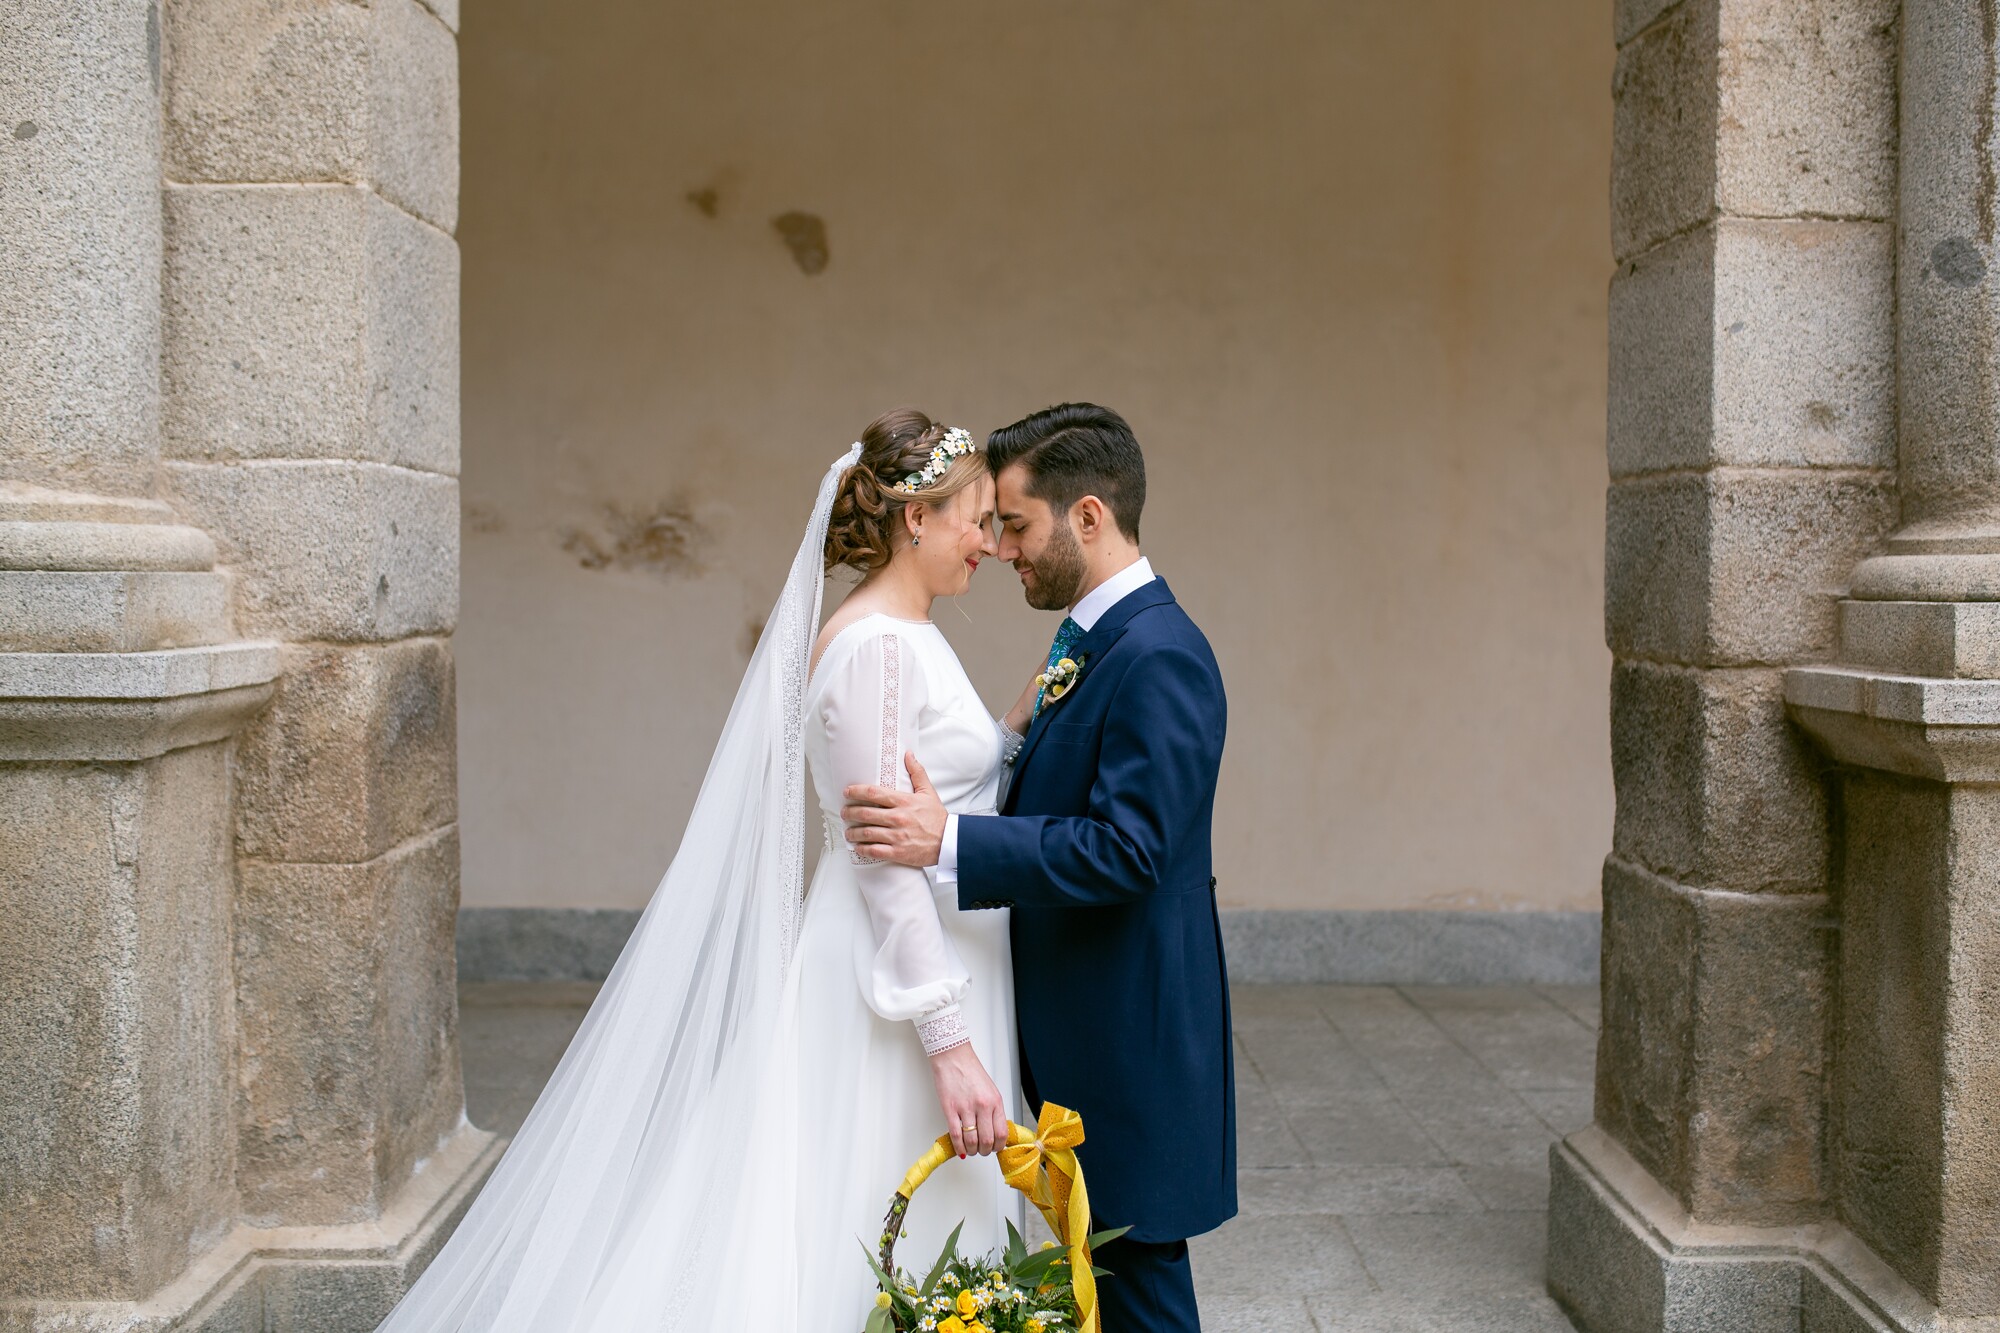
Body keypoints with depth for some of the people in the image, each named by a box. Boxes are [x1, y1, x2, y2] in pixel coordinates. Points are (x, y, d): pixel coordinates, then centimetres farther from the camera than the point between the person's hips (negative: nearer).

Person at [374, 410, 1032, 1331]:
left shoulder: (908, 640, 12)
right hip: (897, 998, -9)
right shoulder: (874, 647, -16)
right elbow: (886, 861, -21)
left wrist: (1018, 732, 8)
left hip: (940, 971, 9)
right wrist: (949, 1043, -22)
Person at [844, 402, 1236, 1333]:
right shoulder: (1094, 642, 11)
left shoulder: (1158, 655, -20)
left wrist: (951, 841, -30)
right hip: (1079, 1029, 10)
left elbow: (1125, 849, -27)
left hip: (1130, 1038, -10)